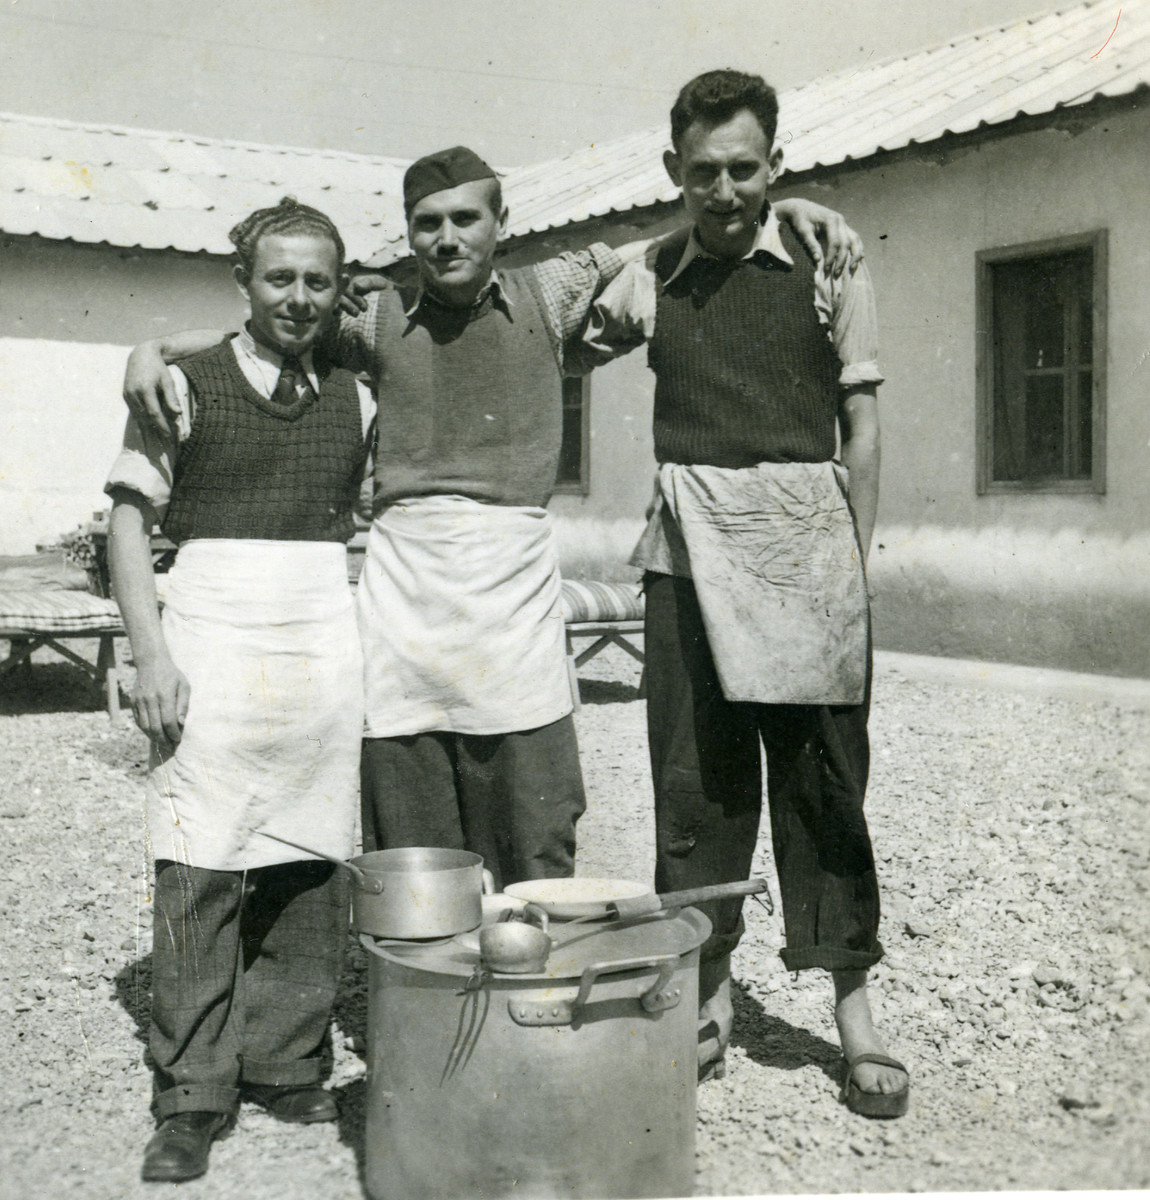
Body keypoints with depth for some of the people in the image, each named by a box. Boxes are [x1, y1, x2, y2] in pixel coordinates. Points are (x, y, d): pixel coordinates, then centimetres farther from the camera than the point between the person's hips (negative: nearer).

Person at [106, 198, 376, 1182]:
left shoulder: (356, 399, 13)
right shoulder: (186, 385, 4)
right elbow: (130, 520, 2)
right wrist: (150, 653, -8)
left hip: (327, 644, 3)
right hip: (214, 635, -3)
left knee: (311, 866, 4)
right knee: (199, 872, -4)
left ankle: (286, 1065, 18)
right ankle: (193, 1095, 6)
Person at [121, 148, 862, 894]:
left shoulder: (549, 294, 11)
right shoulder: (379, 315, 12)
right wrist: (156, 347, 8)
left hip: (516, 573, -1)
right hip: (404, 573, 1)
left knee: (536, 846, 0)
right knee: (407, 848, 4)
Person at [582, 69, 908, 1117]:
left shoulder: (827, 267, 4)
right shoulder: (649, 279, 9)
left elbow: (862, 430, 5)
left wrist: (853, 565, -1)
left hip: (801, 533, -2)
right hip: (689, 549, 2)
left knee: (822, 778, 1)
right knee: (694, 780, 4)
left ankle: (854, 1010, 12)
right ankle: (709, 998, 17)